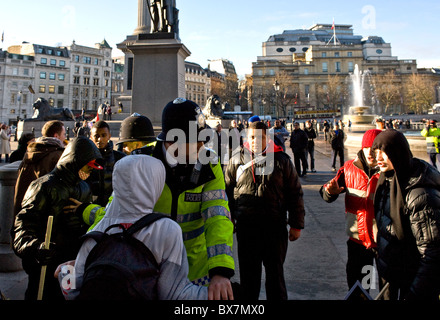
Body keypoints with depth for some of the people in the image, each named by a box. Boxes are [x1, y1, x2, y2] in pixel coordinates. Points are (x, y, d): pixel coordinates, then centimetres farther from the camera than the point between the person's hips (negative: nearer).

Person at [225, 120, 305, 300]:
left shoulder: (281, 159, 0)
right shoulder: (237, 159, 3)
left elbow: (295, 194, 3)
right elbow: (227, 191, 11)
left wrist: (296, 225, 2)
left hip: (275, 226, -1)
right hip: (246, 226, 1)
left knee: (275, 271, 12)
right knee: (248, 272, 14)